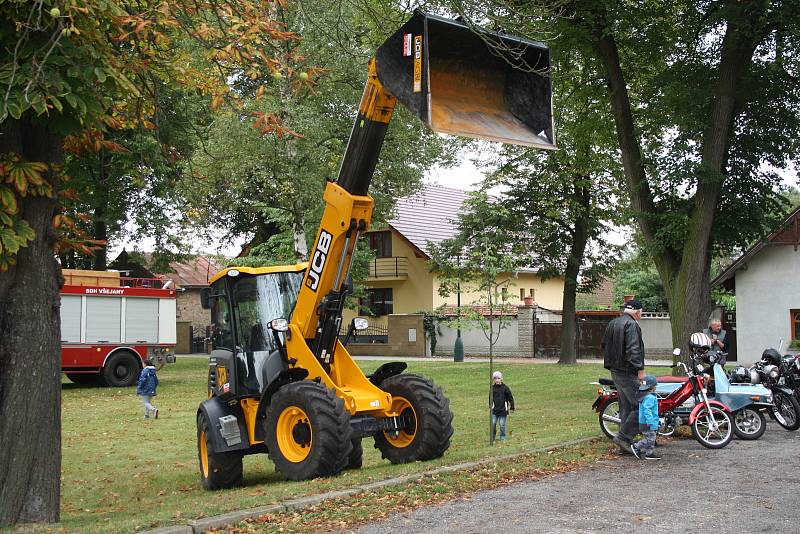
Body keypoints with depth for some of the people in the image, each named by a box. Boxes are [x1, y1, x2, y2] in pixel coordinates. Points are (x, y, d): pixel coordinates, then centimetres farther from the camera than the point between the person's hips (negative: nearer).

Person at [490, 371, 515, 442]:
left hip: (503, 410, -2)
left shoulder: (505, 388, -4)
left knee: (502, 424, 0)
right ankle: (492, 438, 10)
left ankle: (502, 438, 16)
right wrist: (491, 406, 20)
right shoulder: (492, 388, 4)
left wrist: (512, 407, 1)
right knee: (493, 424, -3)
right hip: (495, 410, 2)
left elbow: (510, 398, 2)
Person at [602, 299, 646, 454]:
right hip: (628, 373, -10)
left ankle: (625, 445, 16)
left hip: (615, 371, 10)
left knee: (625, 406, 13)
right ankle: (624, 437, -11)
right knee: (639, 405, -7)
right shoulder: (631, 325, -13)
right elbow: (633, 349, -22)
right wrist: (640, 369, -21)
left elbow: (604, 345, 25)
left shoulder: (612, 324, 16)